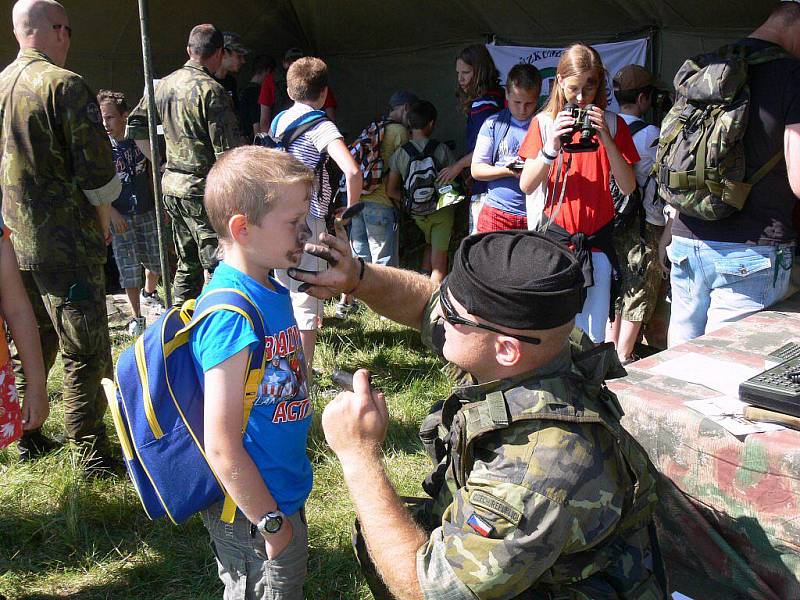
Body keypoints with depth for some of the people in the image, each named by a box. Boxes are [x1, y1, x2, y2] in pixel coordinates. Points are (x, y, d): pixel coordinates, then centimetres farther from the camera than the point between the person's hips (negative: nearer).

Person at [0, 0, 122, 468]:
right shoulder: (65, 85, -14)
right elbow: (98, 174, -16)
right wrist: (105, 224, 0)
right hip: (67, 247, -7)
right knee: (84, 352, 0)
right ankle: (92, 453, 6)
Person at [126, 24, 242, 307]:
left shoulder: (164, 84, 8)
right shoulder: (211, 91, -15)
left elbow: (135, 125, 17)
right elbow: (228, 151, -18)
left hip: (171, 186, 8)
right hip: (204, 190, -8)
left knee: (187, 263, 19)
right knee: (216, 267, -1)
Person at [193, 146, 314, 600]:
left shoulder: (272, 290, 0)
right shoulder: (233, 315, -28)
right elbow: (222, 447, -26)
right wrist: (272, 525, -17)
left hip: (285, 492, 9)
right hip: (252, 512, -9)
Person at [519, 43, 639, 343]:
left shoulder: (612, 124, 6)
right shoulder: (544, 122, 4)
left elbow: (628, 187, -3)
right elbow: (526, 185, -3)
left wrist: (606, 139, -14)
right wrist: (551, 146, -18)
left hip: (596, 241, 1)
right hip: (552, 239, -1)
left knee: (592, 336, 3)